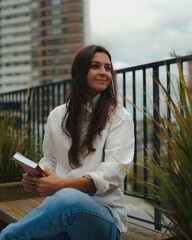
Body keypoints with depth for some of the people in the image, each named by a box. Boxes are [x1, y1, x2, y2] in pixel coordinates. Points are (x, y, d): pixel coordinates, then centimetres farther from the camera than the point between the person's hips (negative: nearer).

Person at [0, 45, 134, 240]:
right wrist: (34, 178, -2)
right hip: (59, 204, 2)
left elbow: (114, 172, -10)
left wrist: (64, 184, -23)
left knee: (68, 198, -39)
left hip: (103, 213, -1)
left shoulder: (119, 117, 2)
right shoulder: (57, 115, 15)